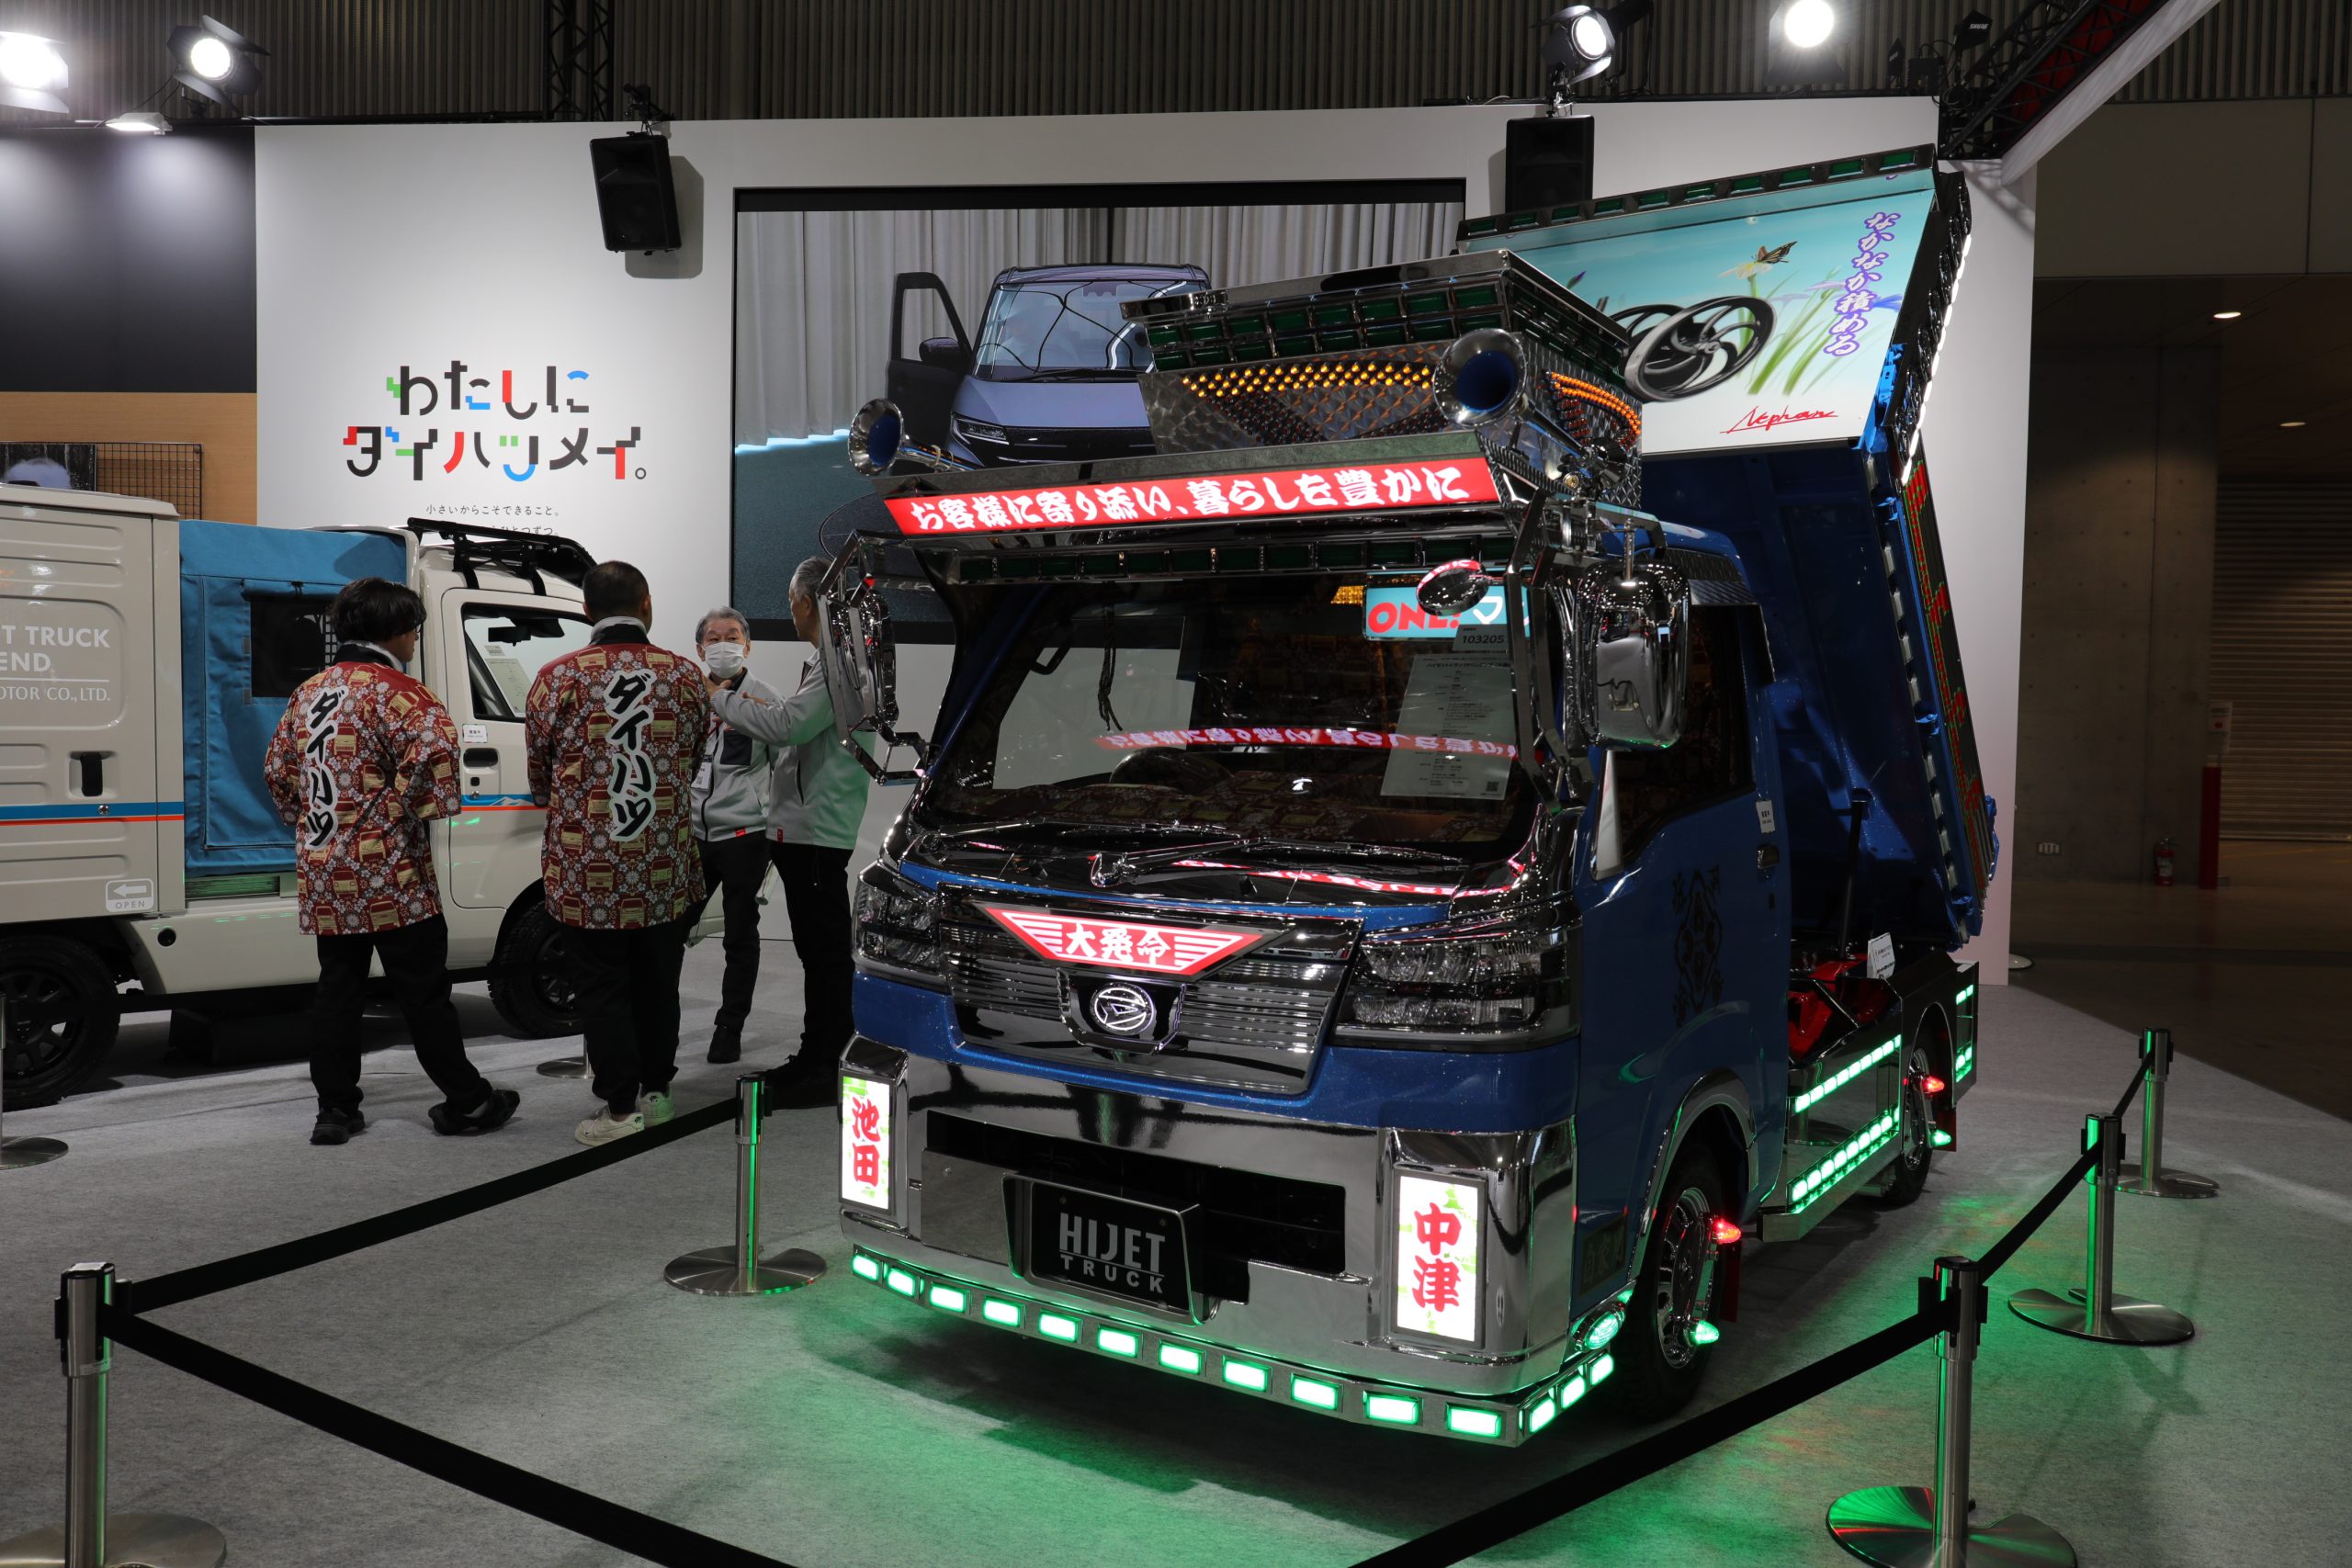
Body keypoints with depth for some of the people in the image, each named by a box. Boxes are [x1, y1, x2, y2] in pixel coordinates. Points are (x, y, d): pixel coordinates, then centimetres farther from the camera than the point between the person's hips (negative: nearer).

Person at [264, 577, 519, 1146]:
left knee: (337, 988, 13)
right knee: (423, 991, 1)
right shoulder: (395, 692, -13)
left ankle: (335, 1110, 16)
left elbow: (277, 769, 20)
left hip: (321, 874, 7)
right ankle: (466, 1101, 11)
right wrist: (413, 807, -15)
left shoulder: (308, 692, 13)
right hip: (388, 874, -7)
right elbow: (434, 747, -30)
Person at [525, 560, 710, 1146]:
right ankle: (656, 1092, 26)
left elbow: (539, 776, 5)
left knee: (602, 987, 6)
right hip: (666, 867, 3)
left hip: (588, 867, -3)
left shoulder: (558, 678, -7)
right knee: (658, 981, 16)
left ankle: (620, 1107, 9)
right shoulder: (686, 676, 0)